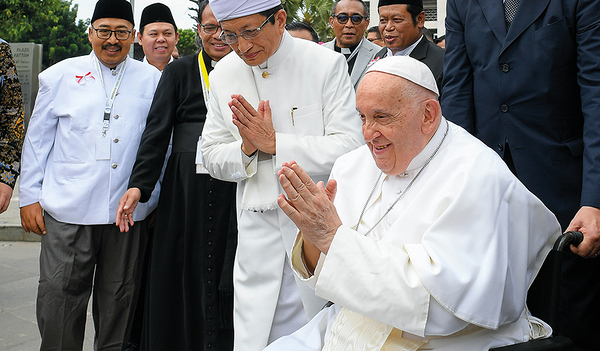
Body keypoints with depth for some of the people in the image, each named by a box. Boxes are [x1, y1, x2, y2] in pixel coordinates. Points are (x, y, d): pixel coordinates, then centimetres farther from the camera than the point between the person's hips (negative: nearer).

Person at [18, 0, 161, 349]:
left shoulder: (152, 80, 7)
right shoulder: (61, 75, 7)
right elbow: (37, 139, 9)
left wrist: (152, 196, 6)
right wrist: (29, 197, 5)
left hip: (128, 211, 1)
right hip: (68, 210, 0)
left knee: (119, 299, 11)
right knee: (59, 295, 2)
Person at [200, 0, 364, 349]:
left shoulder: (326, 64, -6)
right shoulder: (223, 75, 6)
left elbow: (350, 147, -13)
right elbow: (212, 156, 10)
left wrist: (274, 143, -16)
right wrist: (246, 149, -12)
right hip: (259, 231, 3)